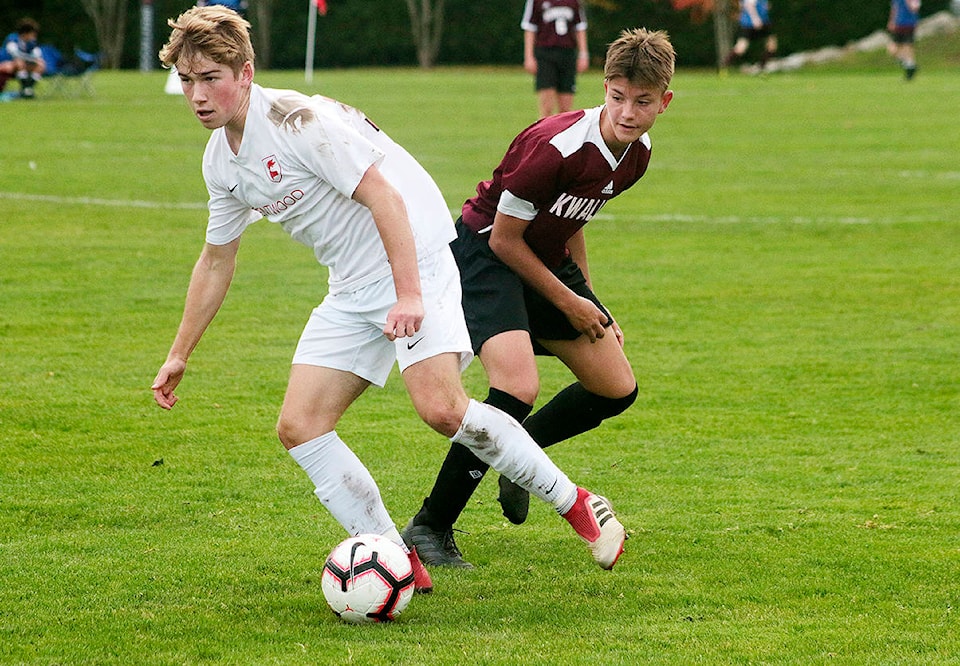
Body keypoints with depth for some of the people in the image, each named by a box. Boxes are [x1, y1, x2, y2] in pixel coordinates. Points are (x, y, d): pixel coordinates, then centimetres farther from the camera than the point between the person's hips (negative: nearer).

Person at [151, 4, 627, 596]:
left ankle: (574, 502, -9)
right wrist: (179, 356, 24)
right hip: (353, 291, 8)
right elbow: (217, 260, 22)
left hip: (415, 258, -8)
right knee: (299, 427, -6)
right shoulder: (220, 160, 8)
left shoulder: (298, 120, -18)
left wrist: (409, 296, -30)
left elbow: (384, 197, -21)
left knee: (441, 408, -26)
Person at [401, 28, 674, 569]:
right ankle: (429, 528, -18)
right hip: (485, 254, -9)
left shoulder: (637, 154, -4)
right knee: (519, 386, -29)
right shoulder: (557, 147, -30)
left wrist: (593, 307, 13)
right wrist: (569, 303, -12)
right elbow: (504, 238, -21)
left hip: (548, 259, 9)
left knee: (617, 390, 7)